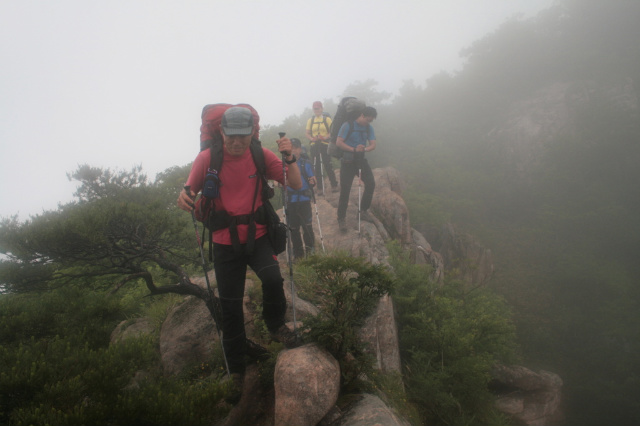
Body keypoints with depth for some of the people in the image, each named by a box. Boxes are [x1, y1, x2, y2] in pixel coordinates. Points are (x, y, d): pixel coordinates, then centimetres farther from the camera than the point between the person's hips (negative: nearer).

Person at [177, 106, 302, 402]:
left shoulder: (261, 155, -5)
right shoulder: (207, 158, -8)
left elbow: (296, 186, -5)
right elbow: (190, 192, -2)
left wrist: (289, 158, -23)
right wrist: (183, 195, -26)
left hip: (258, 236, 0)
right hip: (225, 242, 0)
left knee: (272, 278, -30)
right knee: (230, 309, 4)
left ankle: (276, 326, 2)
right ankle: (236, 373, 23)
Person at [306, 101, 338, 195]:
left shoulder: (327, 119, 5)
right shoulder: (310, 120, 14)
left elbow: (332, 132, 0)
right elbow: (307, 134, 11)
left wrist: (324, 137, -19)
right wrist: (312, 138, -11)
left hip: (325, 144, -3)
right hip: (314, 145, 3)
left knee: (328, 165, -6)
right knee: (316, 167, 2)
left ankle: (334, 185, 5)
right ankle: (320, 188, 6)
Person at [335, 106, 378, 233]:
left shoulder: (369, 128, 4)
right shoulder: (348, 125, -12)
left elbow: (373, 145, -2)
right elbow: (338, 142, -16)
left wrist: (365, 149, -24)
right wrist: (353, 149, -26)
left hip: (361, 160, 5)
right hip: (347, 161, -5)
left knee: (371, 183, -10)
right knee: (345, 190, -7)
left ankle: (363, 210, 7)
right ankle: (341, 219, 3)